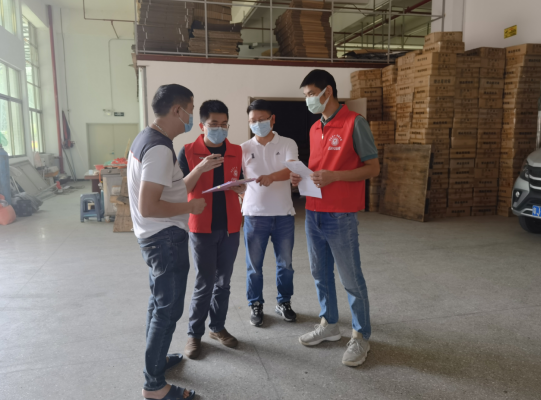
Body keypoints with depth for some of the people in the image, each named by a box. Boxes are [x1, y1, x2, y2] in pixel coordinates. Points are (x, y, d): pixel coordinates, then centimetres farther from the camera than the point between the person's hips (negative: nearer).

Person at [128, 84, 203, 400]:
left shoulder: (144, 138, 8)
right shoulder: (160, 149, -24)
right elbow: (147, 207, -28)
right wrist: (190, 206, -17)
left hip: (155, 236, 10)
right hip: (166, 237, -10)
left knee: (159, 302, 23)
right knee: (168, 309, 2)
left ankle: (156, 358, 42)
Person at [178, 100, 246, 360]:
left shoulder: (236, 152, 5)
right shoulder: (188, 152, -4)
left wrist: (242, 185, -12)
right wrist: (200, 168, -22)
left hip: (230, 227, 4)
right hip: (202, 228, -3)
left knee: (223, 281, 13)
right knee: (204, 283, 1)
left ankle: (218, 327, 30)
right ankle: (194, 334, 19)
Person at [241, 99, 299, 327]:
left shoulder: (288, 144, 0)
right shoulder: (244, 149, 4)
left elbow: (292, 170, -18)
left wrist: (272, 176, -36)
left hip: (283, 214, 0)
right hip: (254, 214, 0)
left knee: (285, 263, 11)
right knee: (254, 265, 8)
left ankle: (284, 302, 31)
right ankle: (256, 305, 26)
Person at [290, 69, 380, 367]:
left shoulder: (354, 123, -9)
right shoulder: (315, 129, 13)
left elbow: (373, 168, -10)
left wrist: (333, 176, -21)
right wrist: (302, 177, 1)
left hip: (341, 216, -7)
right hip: (313, 213, 8)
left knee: (351, 279, 3)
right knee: (320, 273, 17)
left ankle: (360, 337, 20)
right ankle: (329, 324, 34)